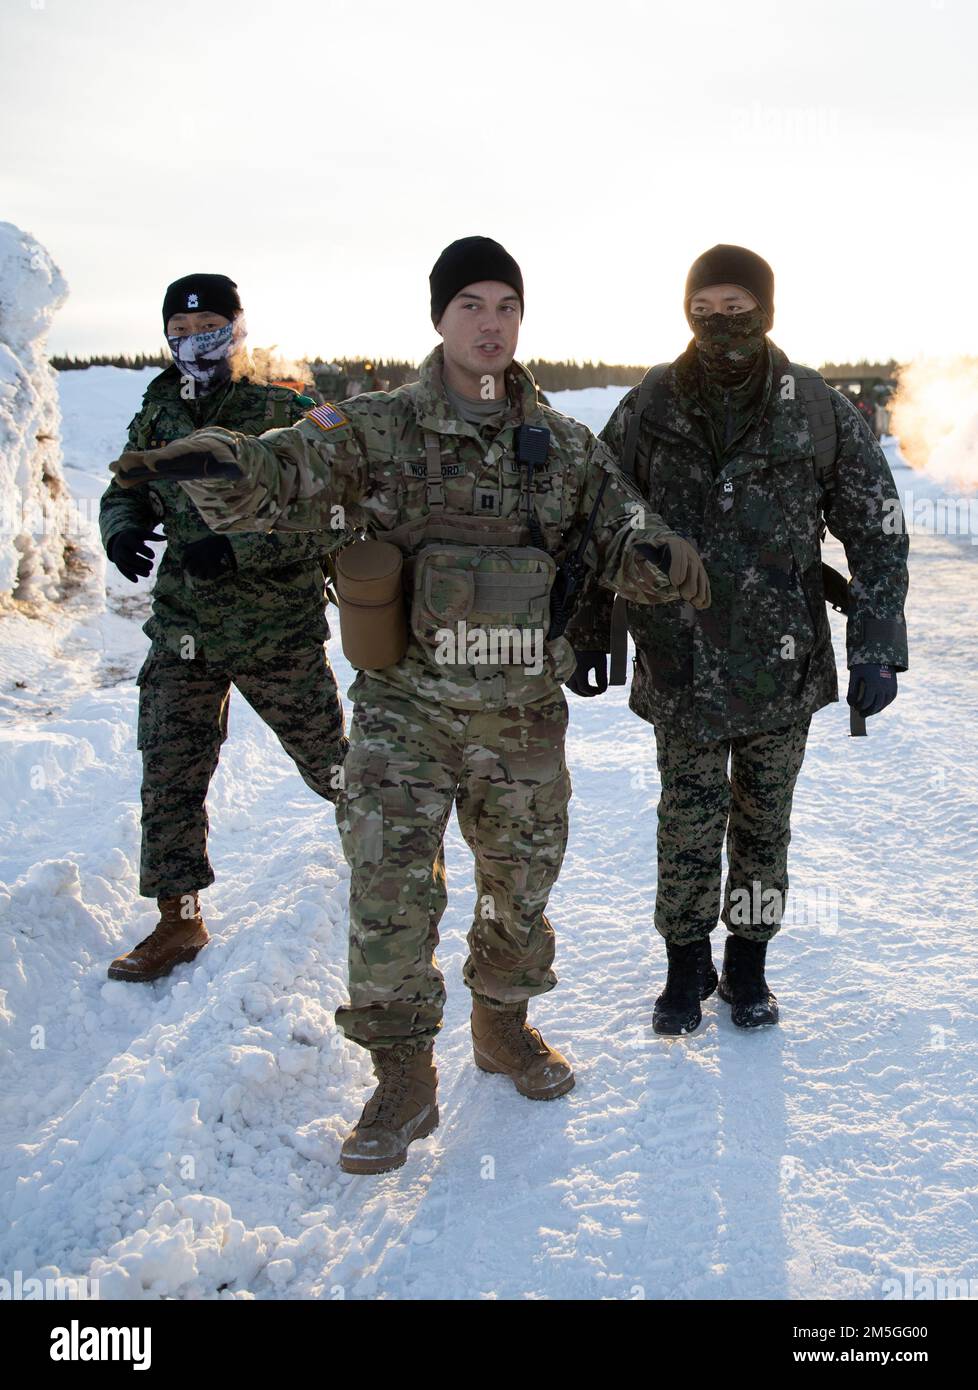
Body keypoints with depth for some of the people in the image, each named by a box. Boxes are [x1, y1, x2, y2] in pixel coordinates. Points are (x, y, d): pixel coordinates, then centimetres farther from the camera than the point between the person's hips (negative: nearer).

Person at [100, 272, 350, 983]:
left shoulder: (286, 414, -11)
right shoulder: (157, 417, 5)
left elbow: (331, 517, -16)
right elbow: (125, 491, 16)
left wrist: (240, 550, -27)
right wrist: (121, 527, -9)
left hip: (279, 630, -4)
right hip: (183, 629, 4)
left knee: (329, 763, 10)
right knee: (169, 777, 0)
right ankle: (179, 920, 13)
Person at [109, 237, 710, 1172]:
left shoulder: (565, 448, 5)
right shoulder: (380, 429, -5)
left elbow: (623, 542, 4)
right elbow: (282, 479, -20)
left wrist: (659, 560, -21)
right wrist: (214, 464, -43)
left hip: (524, 715, 3)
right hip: (405, 712, -3)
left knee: (521, 883, 17)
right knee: (391, 895, -4)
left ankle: (503, 1023, 42)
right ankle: (403, 1080, 16)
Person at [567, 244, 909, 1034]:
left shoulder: (819, 413, -4)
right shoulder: (647, 412, -3)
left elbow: (879, 534, 1)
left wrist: (877, 648, -4)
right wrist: (590, 635, 6)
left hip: (785, 670, 0)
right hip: (680, 666, 0)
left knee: (764, 823, 13)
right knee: (689, 825, 7)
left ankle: (748, 963, 32)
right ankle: (687, 966, 27)